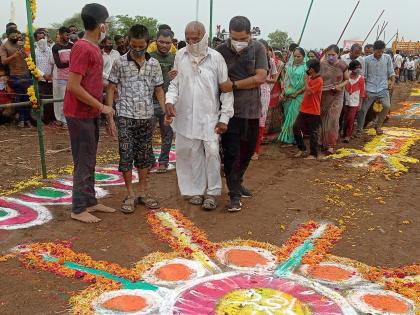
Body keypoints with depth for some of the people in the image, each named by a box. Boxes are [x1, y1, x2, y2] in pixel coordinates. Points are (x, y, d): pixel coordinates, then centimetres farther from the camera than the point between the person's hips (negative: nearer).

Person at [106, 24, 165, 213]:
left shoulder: (154, 64, 3)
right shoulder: (120, 63, -3)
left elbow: (159, 89, 9)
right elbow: (111, 89, 0)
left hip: (147, 117, 3)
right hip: (125, 117, -2)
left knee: (144, 155, 10)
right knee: (126, 155, -2)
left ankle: (143, 193, 22)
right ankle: (130, 195, 11)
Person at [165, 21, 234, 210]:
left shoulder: (216, 58, -6)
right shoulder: (180, 56, 2)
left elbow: (226, 90, -3)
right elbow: (174, 82, 11)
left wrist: (225, 117, -7)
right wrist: (170, 100, -8)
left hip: (210, 116, -2)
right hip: (185, 116, 2)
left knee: (212, 152, -4)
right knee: (192, 154, 8)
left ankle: (212, 192, 11)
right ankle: (196, 190, 22)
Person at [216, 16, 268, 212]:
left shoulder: (258, 49, -2)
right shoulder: (221, 51, -6)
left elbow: (260, 78, -10)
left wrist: (233, 84, -13)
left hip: (251, 110, 3)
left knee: (248, 151, 15)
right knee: (231, 153, -2)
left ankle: (237, 182, 37)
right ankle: (234, 194, 9)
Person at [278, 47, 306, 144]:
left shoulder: (306, 67, -5)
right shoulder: (290, 66, 10)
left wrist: (296, 93, -12)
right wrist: (283, 93, 3)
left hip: (298, 96, -5)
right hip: (288, 96, 5)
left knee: (294, 117, -2)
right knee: (287, 117, 8)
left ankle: (292, 139, 7)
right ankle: (286, 137, 17)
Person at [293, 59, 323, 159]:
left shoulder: (319, 80, -16)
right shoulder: (311, 78, 11)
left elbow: (309, 92, -23)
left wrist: (306, 80, -15)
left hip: (313, 112, -9)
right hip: (304, 109, 9)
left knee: (312, 133, 0)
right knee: (296, 128, 10)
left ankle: (313, 154, 10)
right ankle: (302, 149, 25)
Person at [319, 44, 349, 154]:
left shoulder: (342, 65, -5)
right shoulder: (322, 64, -5)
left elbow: (347, 79, 4)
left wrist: (341, 85, -15)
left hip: (337, 95, -1)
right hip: (323, 95, 1)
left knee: (333, 119, -7)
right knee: (323, 119, 11)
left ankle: (330, 144, -2)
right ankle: (323, 140, 28)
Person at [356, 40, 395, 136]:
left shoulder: (387, 58, 2)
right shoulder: (367, 60, -3)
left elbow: (391, 72, 8)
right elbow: (364, 76, 2)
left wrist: (392, 82, -8)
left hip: (383, 88, 1)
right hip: (370, 89, -1)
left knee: (386, 106, -16)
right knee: (363, 109, 0)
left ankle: (378, 125, 7)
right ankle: (359, 129, 17)